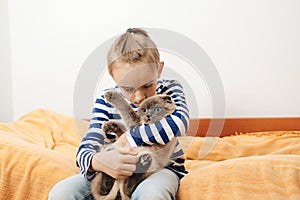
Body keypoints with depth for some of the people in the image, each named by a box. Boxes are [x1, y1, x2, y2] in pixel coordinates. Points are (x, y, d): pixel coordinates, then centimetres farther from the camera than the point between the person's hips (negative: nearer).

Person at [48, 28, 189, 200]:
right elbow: (86, 149, -12)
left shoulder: (169, 89, -7)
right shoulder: (107, 100, -3)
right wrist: (98, 161, -38)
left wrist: (128, 138, -26)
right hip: (116, 172, 3)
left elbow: (179, 123, -29)